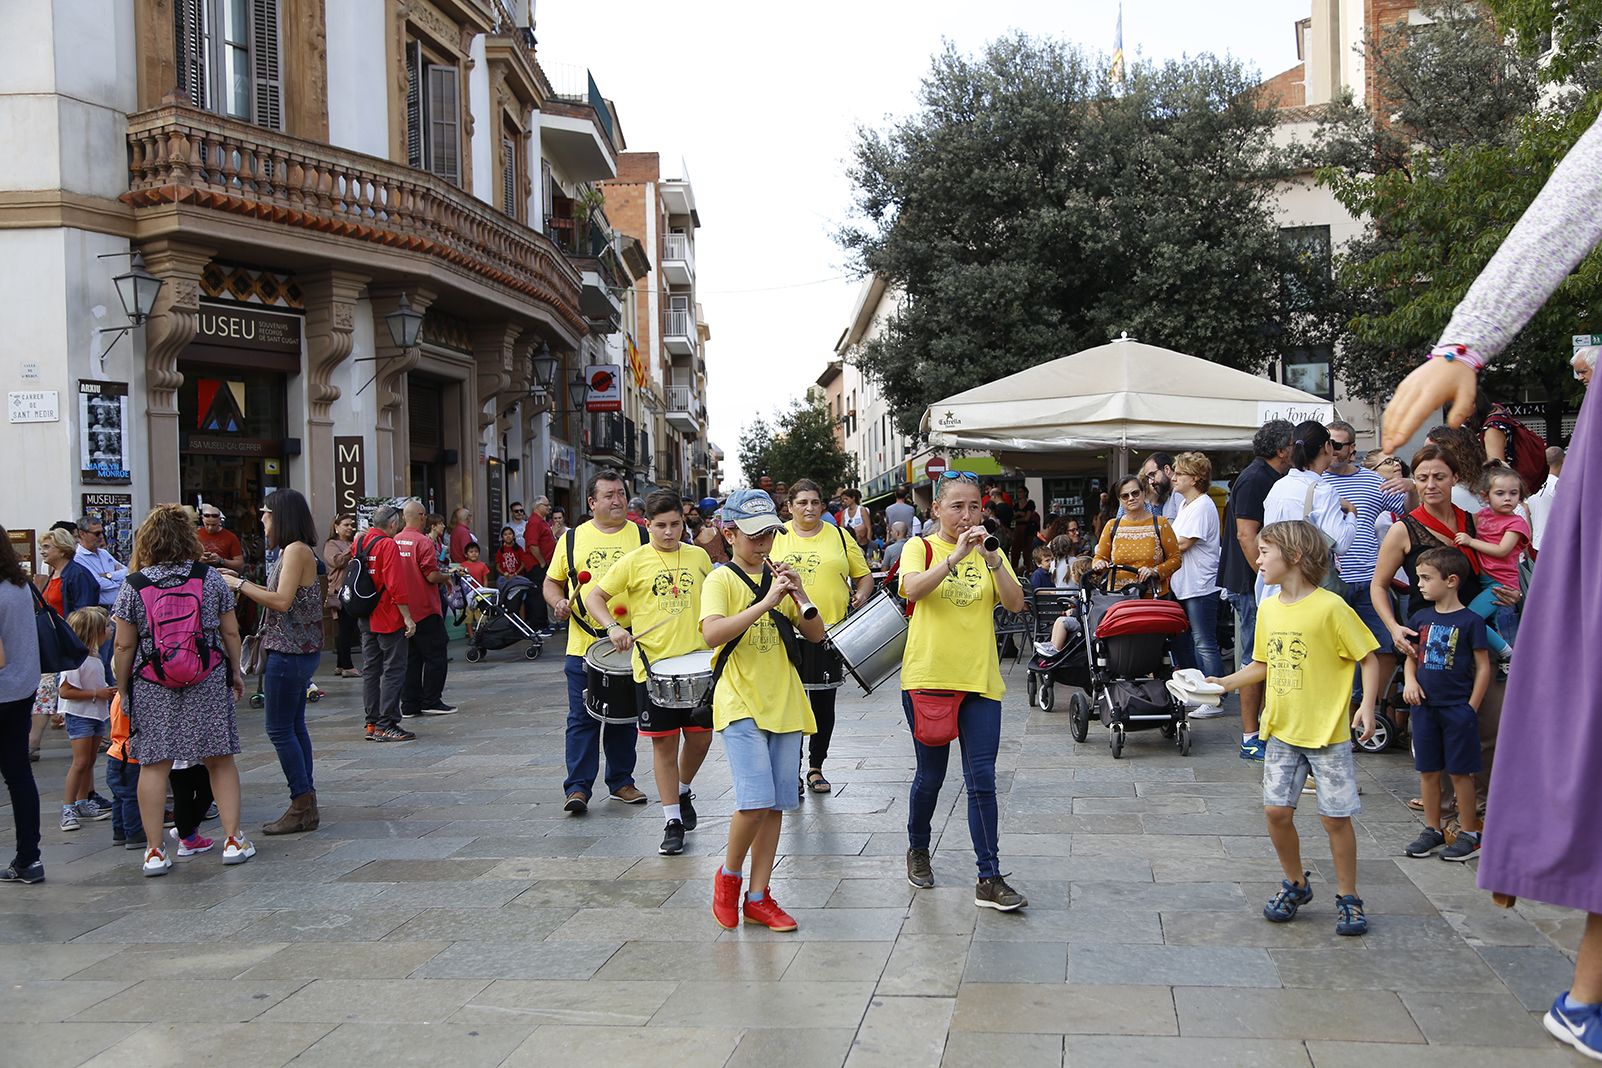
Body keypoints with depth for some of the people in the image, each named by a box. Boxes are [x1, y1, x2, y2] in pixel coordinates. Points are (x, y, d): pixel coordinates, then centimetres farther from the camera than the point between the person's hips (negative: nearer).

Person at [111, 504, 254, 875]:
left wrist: (122, 690, 9)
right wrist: (236, 671, 16)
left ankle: (155, 850, 5)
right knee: (219, 760, 8)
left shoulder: (134, 587, -2)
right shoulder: (211, 578, 0)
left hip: (152, 686, -1)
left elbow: (124, 646, -1)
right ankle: (233, 839, 9)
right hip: (208, 683, 1)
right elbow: (230, 632, 4)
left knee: (154, 764, 4)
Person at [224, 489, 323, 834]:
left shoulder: (296, 550, -14)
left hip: (290, 651, -10)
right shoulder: (292, 551, 16)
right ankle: (305, 807, 17)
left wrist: (240, 585, -14)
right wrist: (240, 581, 11)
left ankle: (302, 807, -1)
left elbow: (282, 601, -22)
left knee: (280, 729, -5)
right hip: (298, 650, 10)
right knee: (294, 727, 12)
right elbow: (283, 596, 13)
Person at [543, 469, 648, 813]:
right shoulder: (572, 538, 6)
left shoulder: (642, 537, 6)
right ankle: (577, 788, 1)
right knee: (582, 719, -3)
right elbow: (551, 582, 14)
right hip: (584, 645, -1)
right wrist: (559, 602, -7)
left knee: (624, 718, 12)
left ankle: (621, 782, 24)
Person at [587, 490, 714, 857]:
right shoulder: (634, 562, -3)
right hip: (653, 664, -3)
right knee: (664, 742, 3)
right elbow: (594, 597, 0)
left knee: (700, 736, 8)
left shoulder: (699, 557, 6)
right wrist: (613, 628, -16)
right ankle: (672, 822, 11)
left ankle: (683, 791, 37)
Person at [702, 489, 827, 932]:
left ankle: (758, 897, 16)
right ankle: (729, 875, 10)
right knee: (755, 801, -15)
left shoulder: (780, 577, 12)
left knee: (776, 804, 6)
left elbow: (816, 634, 8)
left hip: (784, 704, 6)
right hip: (741, 704, -6)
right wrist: (767, 601, -27)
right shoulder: (721, 580, -5)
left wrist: (800, 595, -9)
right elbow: (712, 633, -22)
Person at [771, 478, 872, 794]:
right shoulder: (775, 538, 5)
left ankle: (816, 767, 21)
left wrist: (861, 597, -7)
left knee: (824, 703, 8)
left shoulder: (840, 537, 7)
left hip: (831, 633, 1)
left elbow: (864, 576, 12)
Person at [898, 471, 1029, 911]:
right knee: (931, 775, 9)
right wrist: (956, 556, -29)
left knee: (982, 781, -3)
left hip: (979, 679, 2)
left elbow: (1015, 604, -5)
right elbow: (913, 588, -20)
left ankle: (990, 879, 0)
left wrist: (991, 558, -18)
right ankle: (918, 850, 33)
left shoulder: (988, 553, 9)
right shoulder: (920, 548, 1)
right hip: (927, 676, -2)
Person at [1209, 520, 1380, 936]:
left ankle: (1347, 898, 17)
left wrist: (1367, 704, -19)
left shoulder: (1330, 607, -13)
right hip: (1282, 730, 6)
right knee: (1276, 810, 3)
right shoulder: (1268, 608, 6)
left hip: (1328, 731, -5)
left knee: (1335, 816, 1)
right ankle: (1295, 885, 24)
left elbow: (1368, 658, -8)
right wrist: (1222, 683, 8)